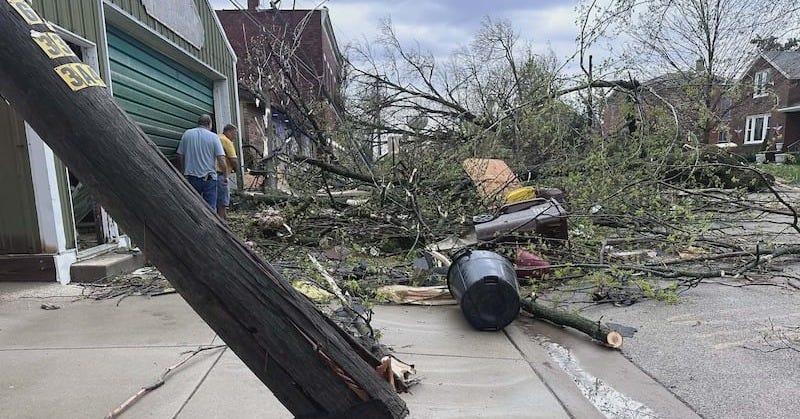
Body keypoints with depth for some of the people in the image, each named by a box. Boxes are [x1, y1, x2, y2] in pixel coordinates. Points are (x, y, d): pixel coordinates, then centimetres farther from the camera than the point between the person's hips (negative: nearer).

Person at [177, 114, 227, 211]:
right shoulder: (213, 136, -5)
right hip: (209, 178, -3)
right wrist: (225, 176, 1)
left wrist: (185, 171, 20)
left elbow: (180, 156, 6)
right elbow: (221, 160, -11)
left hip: (190, 177, 3)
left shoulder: (187, 134, 4)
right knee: (210, 208, 2)